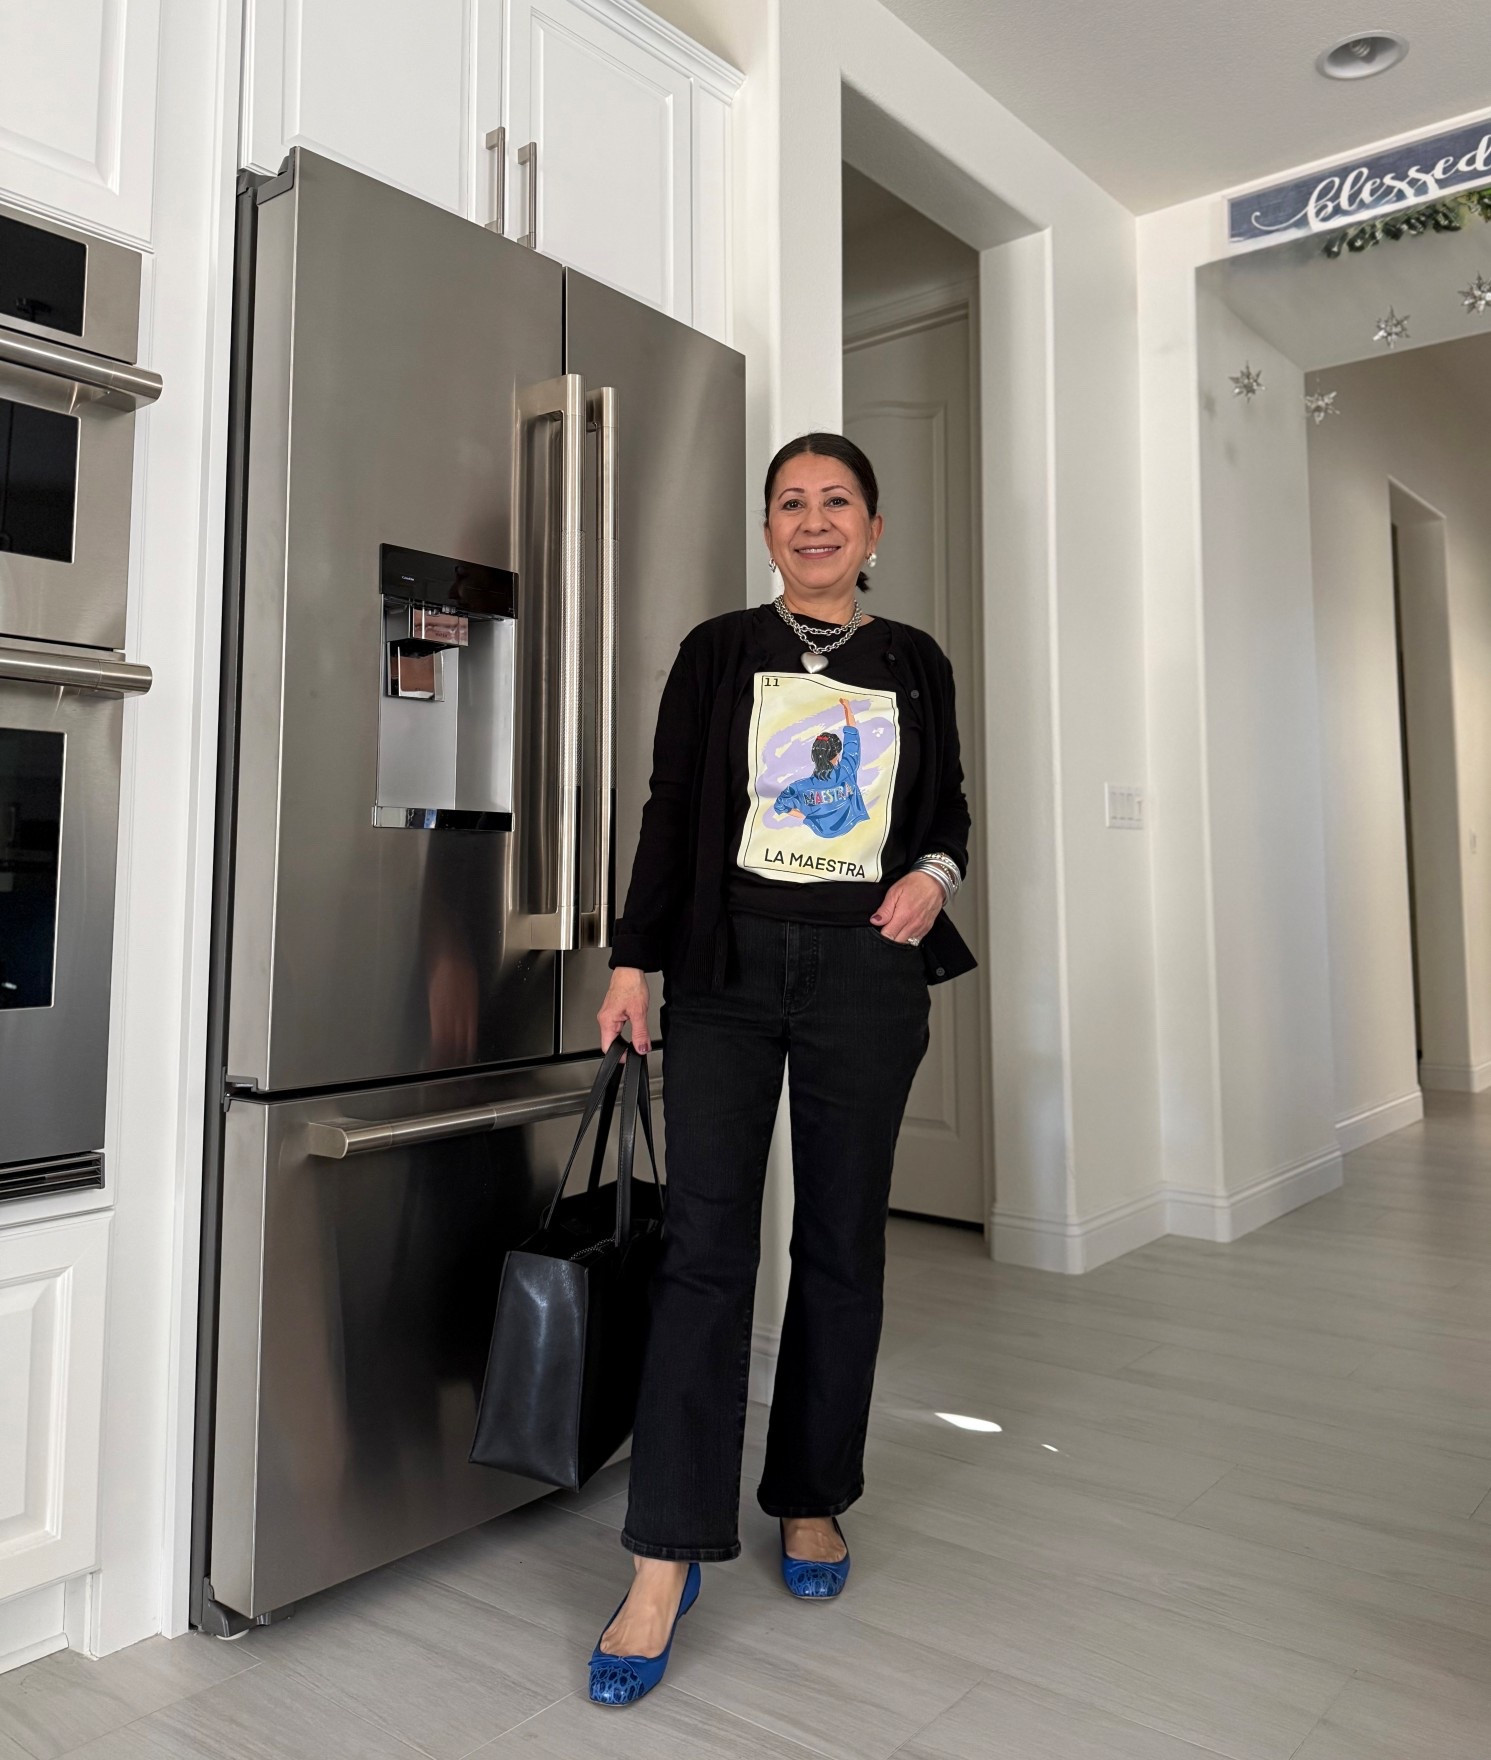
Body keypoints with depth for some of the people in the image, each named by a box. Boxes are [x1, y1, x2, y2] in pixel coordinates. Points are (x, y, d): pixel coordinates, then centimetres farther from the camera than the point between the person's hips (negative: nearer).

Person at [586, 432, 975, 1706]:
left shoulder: (915, 664, 11)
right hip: (728, 963, -1)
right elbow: (671, 811, 5)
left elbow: (949, 811, 16)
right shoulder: (719, 652, 7)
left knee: (841, 1241, 8)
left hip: (867, 971, 2)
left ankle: (812, 1500, 27)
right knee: (704, 1244, -6)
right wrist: (634, 958, -1)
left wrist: (934, 875, -6)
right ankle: (667, 1561, 1)